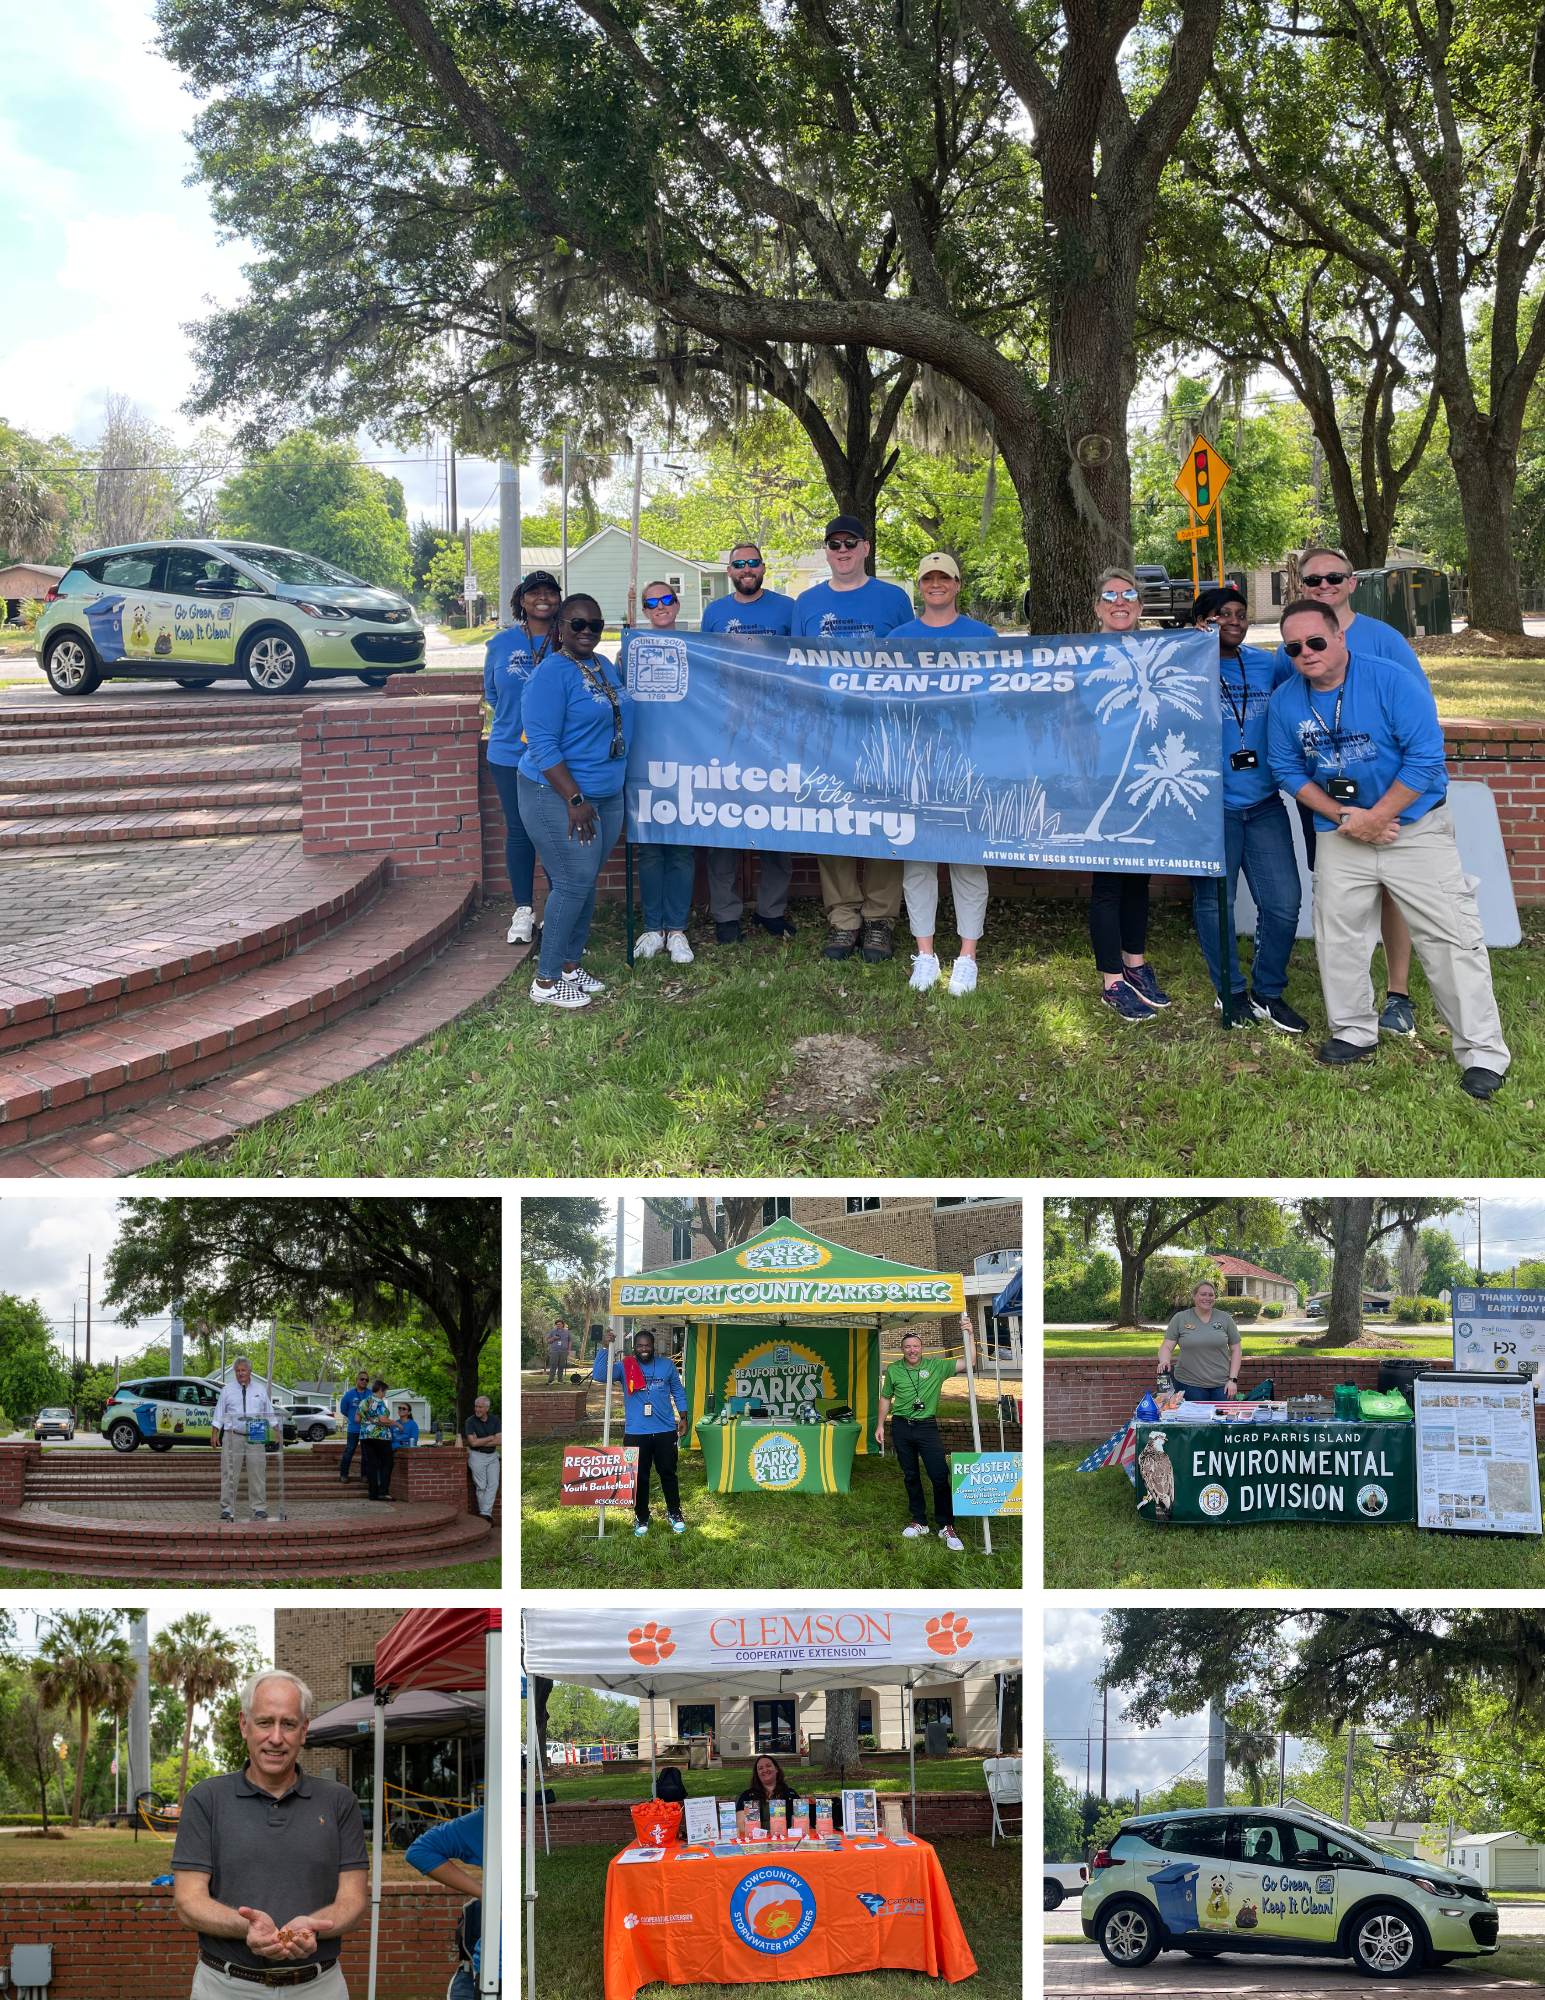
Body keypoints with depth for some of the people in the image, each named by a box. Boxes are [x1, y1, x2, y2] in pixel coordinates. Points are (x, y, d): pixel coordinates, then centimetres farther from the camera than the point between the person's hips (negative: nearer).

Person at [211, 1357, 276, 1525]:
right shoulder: (227, 1390, 9)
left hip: (255, 1437, 1)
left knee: (257, 1474, -1)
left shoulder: (260, 1390, 12)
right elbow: (219, 1414, 8)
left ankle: (259, 1509, 5)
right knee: (230, 1474, -3)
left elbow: (270, 1414, 16)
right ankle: (227, 1509, 2)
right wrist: (214, 1434, -1)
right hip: (232, 1437, -1)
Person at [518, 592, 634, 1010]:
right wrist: (575, 800, -22)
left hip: (607, 795, 8)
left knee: (586, 883, 12)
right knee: (573, 883, -8)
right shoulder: (552, 674, -14)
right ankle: (546, 982, 2)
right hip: (558, 797, -8)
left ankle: (570, 965, 25)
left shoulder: (606, 667, 12)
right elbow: (543, 745, -18)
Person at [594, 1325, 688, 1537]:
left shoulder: (667, 1365, 2)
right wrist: (605, 1347, -27)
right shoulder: (624, 1367, -3)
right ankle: (641, 1518, 19)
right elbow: (599, 1375, -18)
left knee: (668, 1473, 10)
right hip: (635, 1433, 0)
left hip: (665, 1431, 0)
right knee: (639, 1477, 7)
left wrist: (683, 1418, 5)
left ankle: (674, 1513, 26)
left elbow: (678, 1392, 12)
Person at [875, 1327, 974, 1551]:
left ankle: (946, 1527, -2)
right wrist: (880, 1425, 10)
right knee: (910, 1476, 10)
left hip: (927, 1427, -2)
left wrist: (969, 1336, -17)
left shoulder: (936, 1366, -4)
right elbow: (886, 1398, 13)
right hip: (901, 1428, 2)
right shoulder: (893, 1370, 2)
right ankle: (919, 1521, 21)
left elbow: (969, 1363, -8)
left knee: (940, 1476, -9)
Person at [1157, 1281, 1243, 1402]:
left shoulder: (1225, 1319, 7)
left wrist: (1233, 1380, -1)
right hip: (1190, 1385, -1)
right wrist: (1164, 1361, -21)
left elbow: (1236, 1350, 9)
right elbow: (1166, 1347, 2)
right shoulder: (1180, 1318, 5)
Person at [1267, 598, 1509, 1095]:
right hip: (1338, 833, 4)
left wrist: (1375, 817, -18)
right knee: (1337, 936, 10)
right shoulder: (1285, 701, -2)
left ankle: (1482, 1052, -2)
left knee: (1452, 937, -7)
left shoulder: (1391, 681, -16)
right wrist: (1343, 817, -10)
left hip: (1416, 827, -4)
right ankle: (1354, 1032, 29)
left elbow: (1426, 757, -18)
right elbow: (1288, 770, 4)